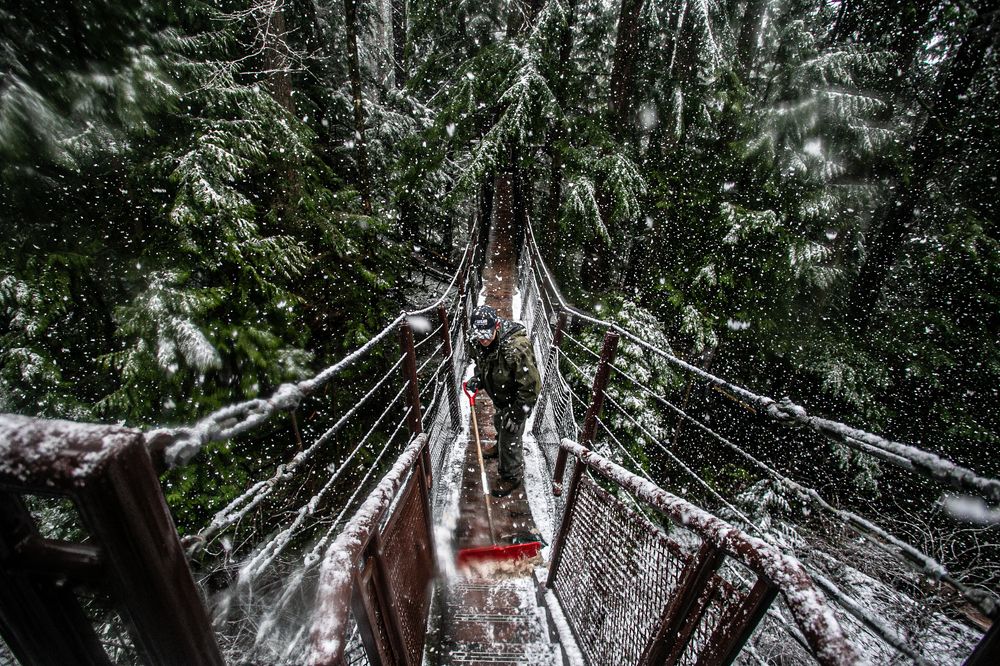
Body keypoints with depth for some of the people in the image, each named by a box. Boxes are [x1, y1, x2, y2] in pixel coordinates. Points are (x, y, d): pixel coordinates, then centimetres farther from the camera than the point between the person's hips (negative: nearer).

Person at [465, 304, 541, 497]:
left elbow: (531, 386, -32)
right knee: (499, 425, 32)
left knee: (510, 438, 7)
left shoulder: (517, 348, -40)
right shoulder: (478, 342, -17)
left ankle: (512, 476, 32)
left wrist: (517, 414, -26)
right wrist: (477, 378, -13)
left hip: (516, 401, -7)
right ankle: (500, 447, 63)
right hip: (498, 396, 7)